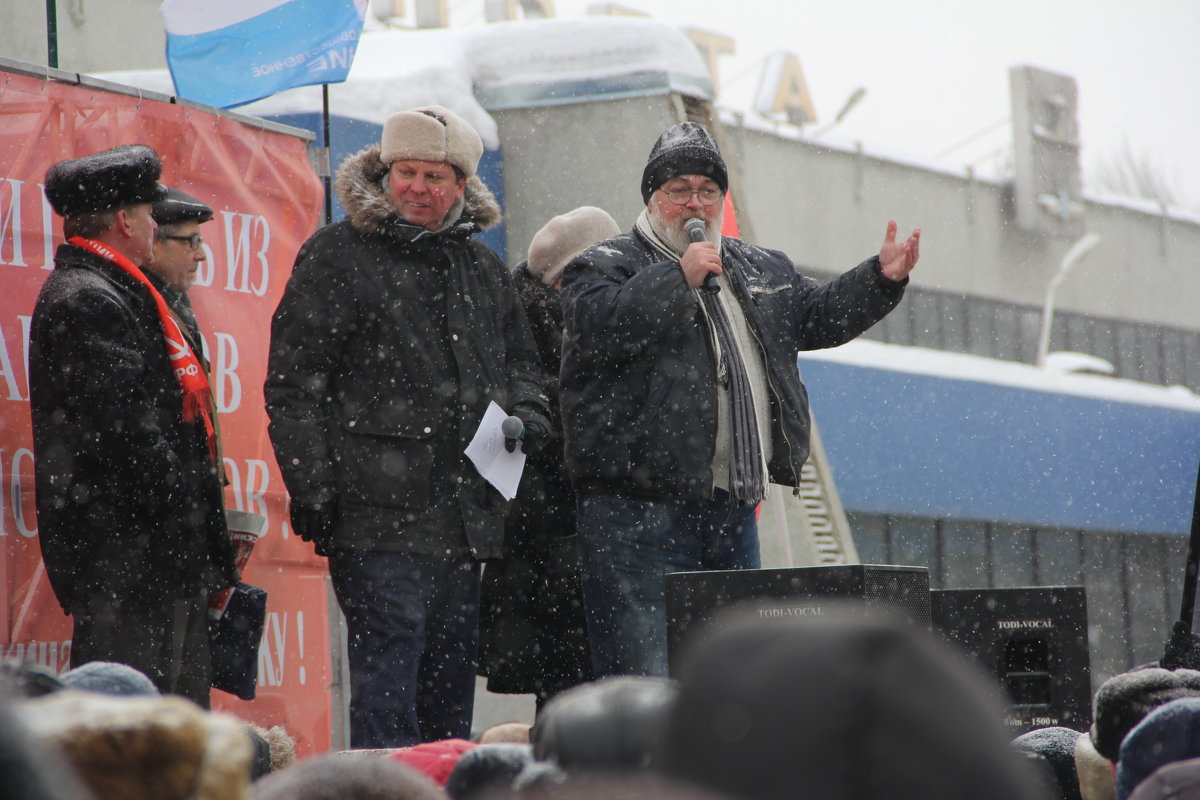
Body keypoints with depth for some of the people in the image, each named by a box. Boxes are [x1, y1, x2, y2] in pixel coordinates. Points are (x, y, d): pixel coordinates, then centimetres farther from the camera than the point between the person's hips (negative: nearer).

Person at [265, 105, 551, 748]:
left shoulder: (482, 268, 17)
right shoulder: (337, 256, -2)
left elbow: (518, 363, 29)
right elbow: (293, 386, -5)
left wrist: (524, 415, 6)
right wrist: (311, 491, -12)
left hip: (464, 516, 7)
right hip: (378, 511, -6)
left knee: (452, 671, 11)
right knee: (388, 668, -12)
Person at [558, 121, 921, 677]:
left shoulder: (760, 270, 21)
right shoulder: (607, 266, -1)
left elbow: (818, 315, 29)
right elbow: (603, 327, -20)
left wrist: (882, 278, 14)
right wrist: (679, 277, -23)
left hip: (733, 513, 7)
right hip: (638, 511, -7)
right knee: (643, 681, -12)